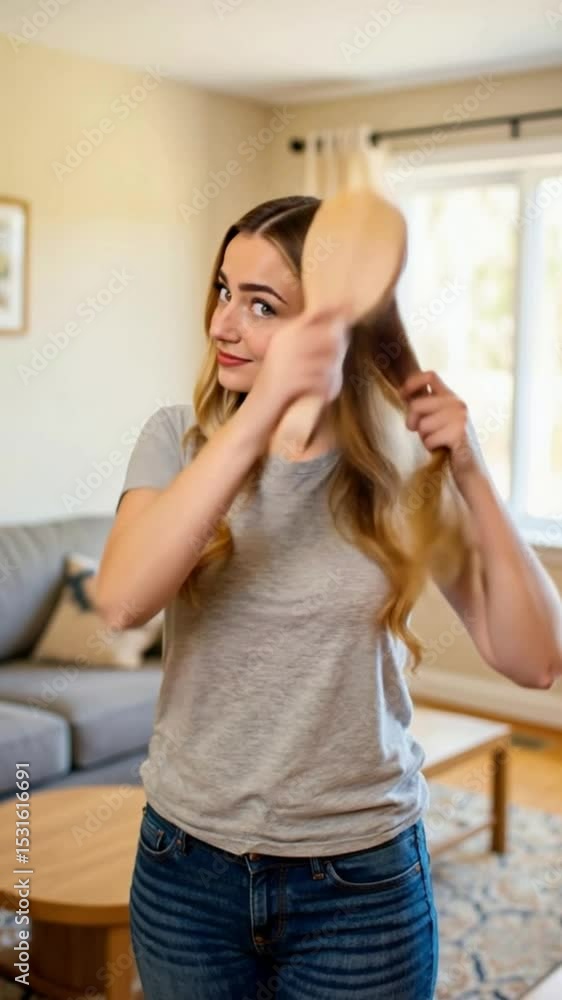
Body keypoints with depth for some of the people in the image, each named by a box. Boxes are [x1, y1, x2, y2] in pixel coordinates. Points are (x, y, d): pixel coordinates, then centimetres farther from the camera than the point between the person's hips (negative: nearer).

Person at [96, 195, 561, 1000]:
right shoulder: (180, 437, -7)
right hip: (187, 868, 1)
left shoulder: (406, 466, -7)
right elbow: (122, 601, -26)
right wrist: (265, 406, -31)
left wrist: (471, 474, -19)